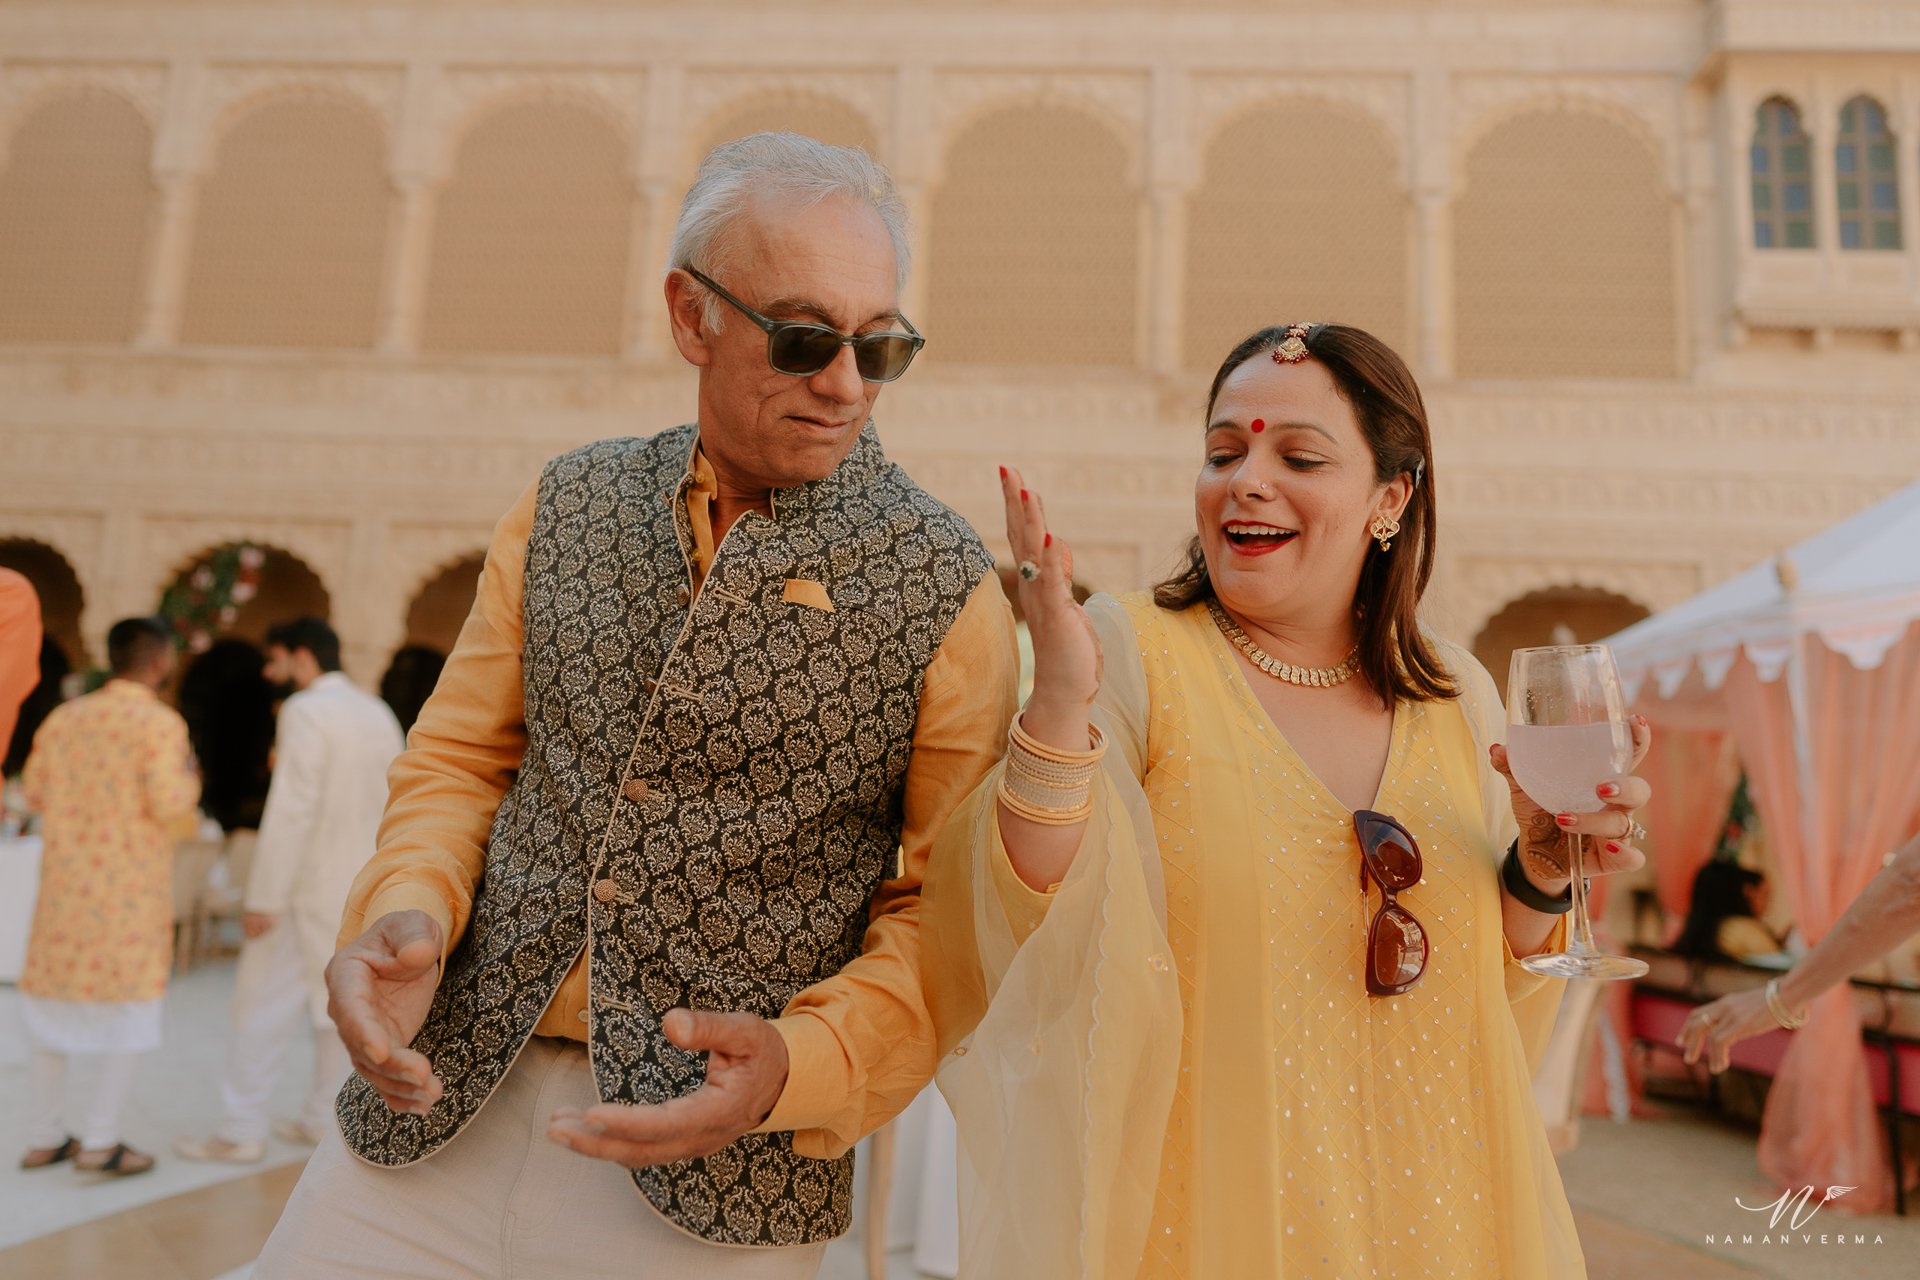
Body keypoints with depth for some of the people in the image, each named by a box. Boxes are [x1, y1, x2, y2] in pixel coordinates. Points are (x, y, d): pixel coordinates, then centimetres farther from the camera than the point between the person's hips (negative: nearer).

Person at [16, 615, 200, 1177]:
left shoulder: (65, 717, 6)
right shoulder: (160, 723, -12)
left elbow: (36, 791, 10)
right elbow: (169, 806, -18)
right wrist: (189, 778, 2)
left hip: (67, 878, 6)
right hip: (132, 884, -6)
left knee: (56, 999, 15)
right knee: (133, 1003, 5)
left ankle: (44, 1135, 22)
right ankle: (99, 1140, 4)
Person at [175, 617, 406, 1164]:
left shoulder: (305, 710, -12)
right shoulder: (379, 713, 11)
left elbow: (292, 810, -18)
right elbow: (390, 803, 13)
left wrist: (264, 898, -16)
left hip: (311, 886, -8)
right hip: (365, 887, 8)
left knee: (264, 1006, 2)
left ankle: (240, 1131, 8)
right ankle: (324, 1119, 20)